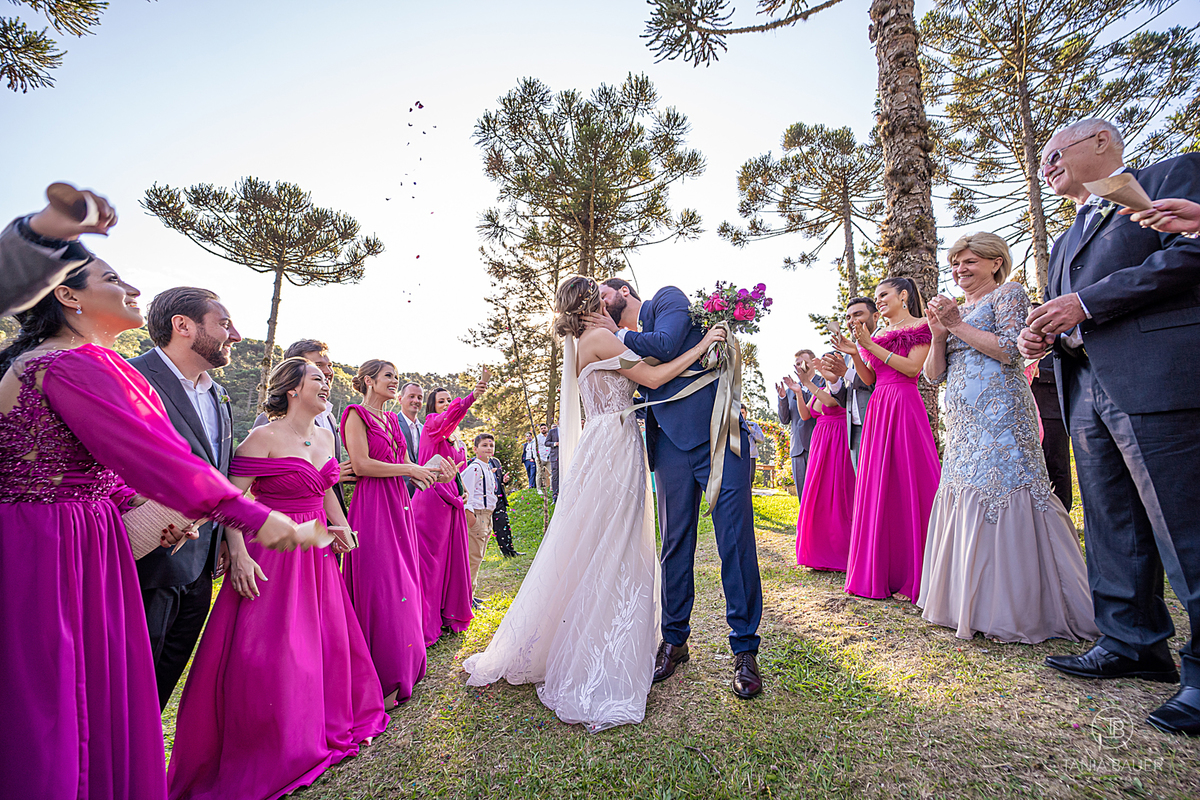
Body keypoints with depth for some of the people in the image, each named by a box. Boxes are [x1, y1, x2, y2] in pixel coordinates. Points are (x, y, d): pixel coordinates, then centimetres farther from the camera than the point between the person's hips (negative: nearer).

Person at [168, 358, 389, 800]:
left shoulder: (324, 436, 8)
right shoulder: (264, 437, -13)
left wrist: (340, 528, 12)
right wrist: (238, 554, -22)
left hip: (316, 554, 7)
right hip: (272, 552, -7)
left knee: (327, 639, 15)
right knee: (268, 652, 1)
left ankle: (330, 726, 36)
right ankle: (264, 760, 21)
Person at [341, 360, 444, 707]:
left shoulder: (392, 419, 18)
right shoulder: (356, 414, -5)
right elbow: (361, 465, -16)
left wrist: (433, 471, 2)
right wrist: (410, 469, -12)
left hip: (399, 505, 8)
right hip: (372, 506, -8)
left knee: (402, 585, 11)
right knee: (379, 589, -4)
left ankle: (401, 665, 24)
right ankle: (380, 682, 8)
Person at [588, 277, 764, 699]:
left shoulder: (668, 297, 7)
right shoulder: (630, 340, 24)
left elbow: (665, 346, -13)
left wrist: (618, 334, 0)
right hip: (671, 446, 6)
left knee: (735, 540, -4)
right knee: (675, 544, 7)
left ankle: (744, 650, 10)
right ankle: (674, 640, 22)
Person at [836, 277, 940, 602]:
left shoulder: (920, 326, 3)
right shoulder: (876, 337, 21)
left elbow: (912, 368, -11)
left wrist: (870, 345, -13)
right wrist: (855, 354, 0)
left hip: (905, 406, -6)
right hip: (877, 408, 6)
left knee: (909, 481, -7)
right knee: (878, 487, 4)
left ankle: (918, 574, 2)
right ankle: (884, 572, 11)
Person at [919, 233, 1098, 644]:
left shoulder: (1008, 294, 5)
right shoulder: (957, 310, 24)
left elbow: (1009, 350, -11)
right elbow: (934, 375, 16)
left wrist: (957, 325, -7)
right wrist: (939, 335, 1)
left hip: (998, 415, -7)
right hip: (962, 424, 7)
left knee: (1001, 501, -12)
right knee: (966, 507, 5)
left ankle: (1018, 613, -4)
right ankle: (980, 606, 13)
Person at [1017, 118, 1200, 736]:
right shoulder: (1066, 241, 29)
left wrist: (1086, 303, -13)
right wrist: (1041, 335, 4)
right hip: (1086, 390, 8)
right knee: (1111, 528, 9)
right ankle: (1133, 645, 19)